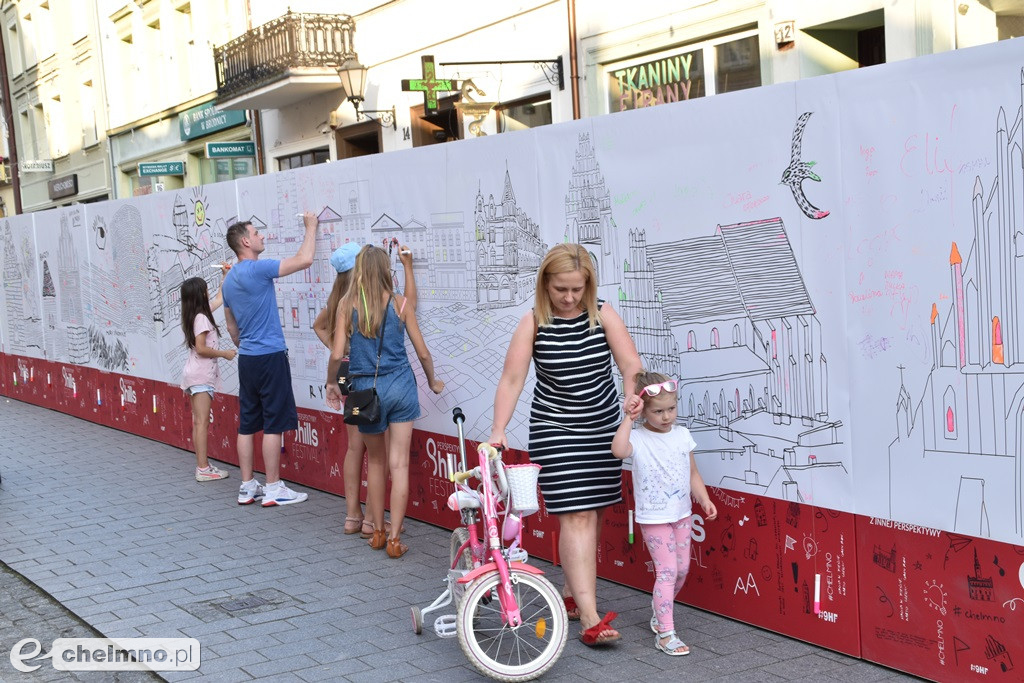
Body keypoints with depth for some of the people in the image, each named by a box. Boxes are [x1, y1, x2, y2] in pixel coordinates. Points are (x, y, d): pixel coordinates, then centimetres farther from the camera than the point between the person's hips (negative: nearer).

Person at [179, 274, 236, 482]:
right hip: (201, 375, -10)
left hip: (196, 375, 10)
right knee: (202, 422, -10)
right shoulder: (201, 317, -13)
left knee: (198, 423, 8)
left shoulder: (197, 314, 13)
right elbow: (201, 348, -19)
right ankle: (203, 469, -11)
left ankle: (203, 465, 10)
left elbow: (219, 299, 29)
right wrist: (224, 353, -10)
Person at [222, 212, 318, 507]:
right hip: (270, 356, -8)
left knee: (247, 424, 9)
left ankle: (247, 487, 14)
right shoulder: (258, 269, -14)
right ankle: (273, 489, 2)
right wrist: (310, 227, 0)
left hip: (246, 359, 8)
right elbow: (304, 260, -14)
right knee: (273, 424, -3)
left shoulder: (228, 280, 13)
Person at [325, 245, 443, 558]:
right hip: (400, 385, -1)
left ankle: (378, 532, 25)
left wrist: (331, 383, 13)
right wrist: (432, 381, 22)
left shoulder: (347, 305, -2)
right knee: (399, 463, 2)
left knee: (376, 461, 18)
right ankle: (394, 538, 2)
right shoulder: (400, 304, -1)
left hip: (365, 389, 1)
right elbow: (422, 352, 4)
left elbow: (337, 354, -6)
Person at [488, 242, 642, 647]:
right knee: (577, 517, -11)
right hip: (556, 432, -3)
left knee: (593, 515, 9)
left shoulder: (603, 315, -4)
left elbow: (631, 366, -8)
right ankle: (589, 618, -15)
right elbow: (512, 379, -10)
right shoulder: (533, 323, -9)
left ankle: (572, 594, 28)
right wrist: (498, 429, -16)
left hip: (603, 429, 3)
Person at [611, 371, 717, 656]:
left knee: (682, 569, 13)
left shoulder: (682, 434, 3)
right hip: (654, 518, -6)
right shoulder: (637, 438, -14)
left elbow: (692, 472, 11)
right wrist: (629, 418, -35)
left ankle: (659, 613, 36)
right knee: (667, 571, -9)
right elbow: (618, 450, -38)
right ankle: (665, 635, -2)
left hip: (681, 514, 6)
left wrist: (705, 499, 1)